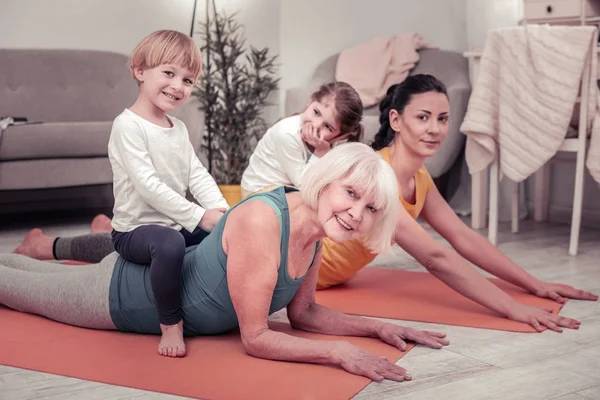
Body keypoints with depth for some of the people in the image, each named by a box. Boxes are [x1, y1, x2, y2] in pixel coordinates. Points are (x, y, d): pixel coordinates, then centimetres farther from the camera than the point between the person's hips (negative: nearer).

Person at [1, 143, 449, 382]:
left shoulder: (317, 230, -15)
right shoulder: (261, 221, -39)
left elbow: (303, 313, -3)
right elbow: (255, 339, -34)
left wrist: (379, 327, -11)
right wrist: (338, 352, -38)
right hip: (126, 294, -7)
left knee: (42, 277, 33)